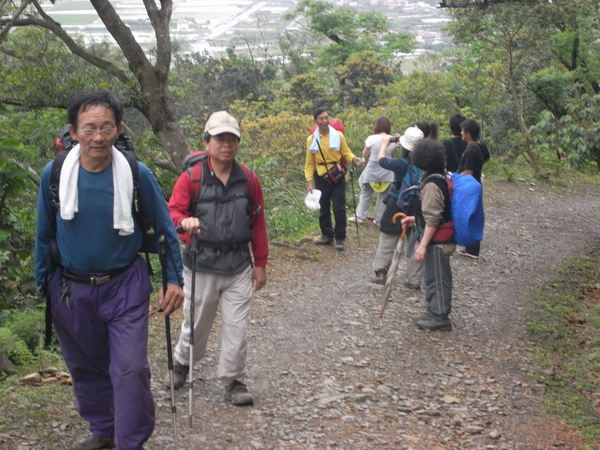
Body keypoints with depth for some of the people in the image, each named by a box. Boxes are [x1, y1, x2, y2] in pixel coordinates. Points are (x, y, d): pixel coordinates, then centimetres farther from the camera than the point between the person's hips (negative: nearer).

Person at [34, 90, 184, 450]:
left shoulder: (137, 174, -11)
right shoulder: (54, 174, -7)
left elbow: (165, 228, 0)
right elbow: (44, 235, 6)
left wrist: (175, 279, -1)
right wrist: (42, 285, 9)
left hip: (125, 286, -2)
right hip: (71, 291, 3)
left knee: (130, 368, -8)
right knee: (85, 367, 15)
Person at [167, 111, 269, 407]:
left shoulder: (249, 180, 4)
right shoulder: (191, 178, -4)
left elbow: (258, 223, 9)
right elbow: (172, 211, -5)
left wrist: (260, 263, 10)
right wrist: (185, 221, -29)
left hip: (238, 266, 2)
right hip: (201, 264, -2)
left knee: (236, 326, 2)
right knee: (196, 324, 11)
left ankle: (233, 381, 17)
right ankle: (182, 363, 39)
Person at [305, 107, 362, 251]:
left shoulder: (338, 135, -4)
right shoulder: (312, 139, 0)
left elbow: (346, 152, 3)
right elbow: (310, 163, 5)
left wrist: (353, 159, -19)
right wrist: (309, 181, -1)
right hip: (321, 177, 2)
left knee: (339, 208, -2)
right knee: (324, 208, 10)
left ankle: (340, 238, 9)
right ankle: (327, 235, 25)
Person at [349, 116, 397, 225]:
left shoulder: (371, 139, -14)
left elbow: (364, 154, -2)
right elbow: (392, 155, 5)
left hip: (372, 170, -2)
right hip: (387, 172, 2)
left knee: (365, 194, 13)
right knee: (383, 196, 11)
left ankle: (360, 216, 17)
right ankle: (379, 219, 16)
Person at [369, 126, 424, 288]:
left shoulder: (402, 164, -21)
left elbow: (382, 161, -5)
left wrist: (384, 144, 11)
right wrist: (401, 143, 15)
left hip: (397, 207, -4)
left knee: (387, 242, 10)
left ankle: (379, 273, 15)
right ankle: (414, 279, 15)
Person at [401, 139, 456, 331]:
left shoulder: (432, 184, -22)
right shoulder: (440, 177, 8)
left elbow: (433, 219, -24)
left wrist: (423, 245, -22)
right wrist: (416, 219, 24)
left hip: (437, 241, -10)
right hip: (441, 238, 10)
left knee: (437, 277, 0)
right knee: (435, 276, 18)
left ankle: (440, 316, 10)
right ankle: (435, 311, 29)